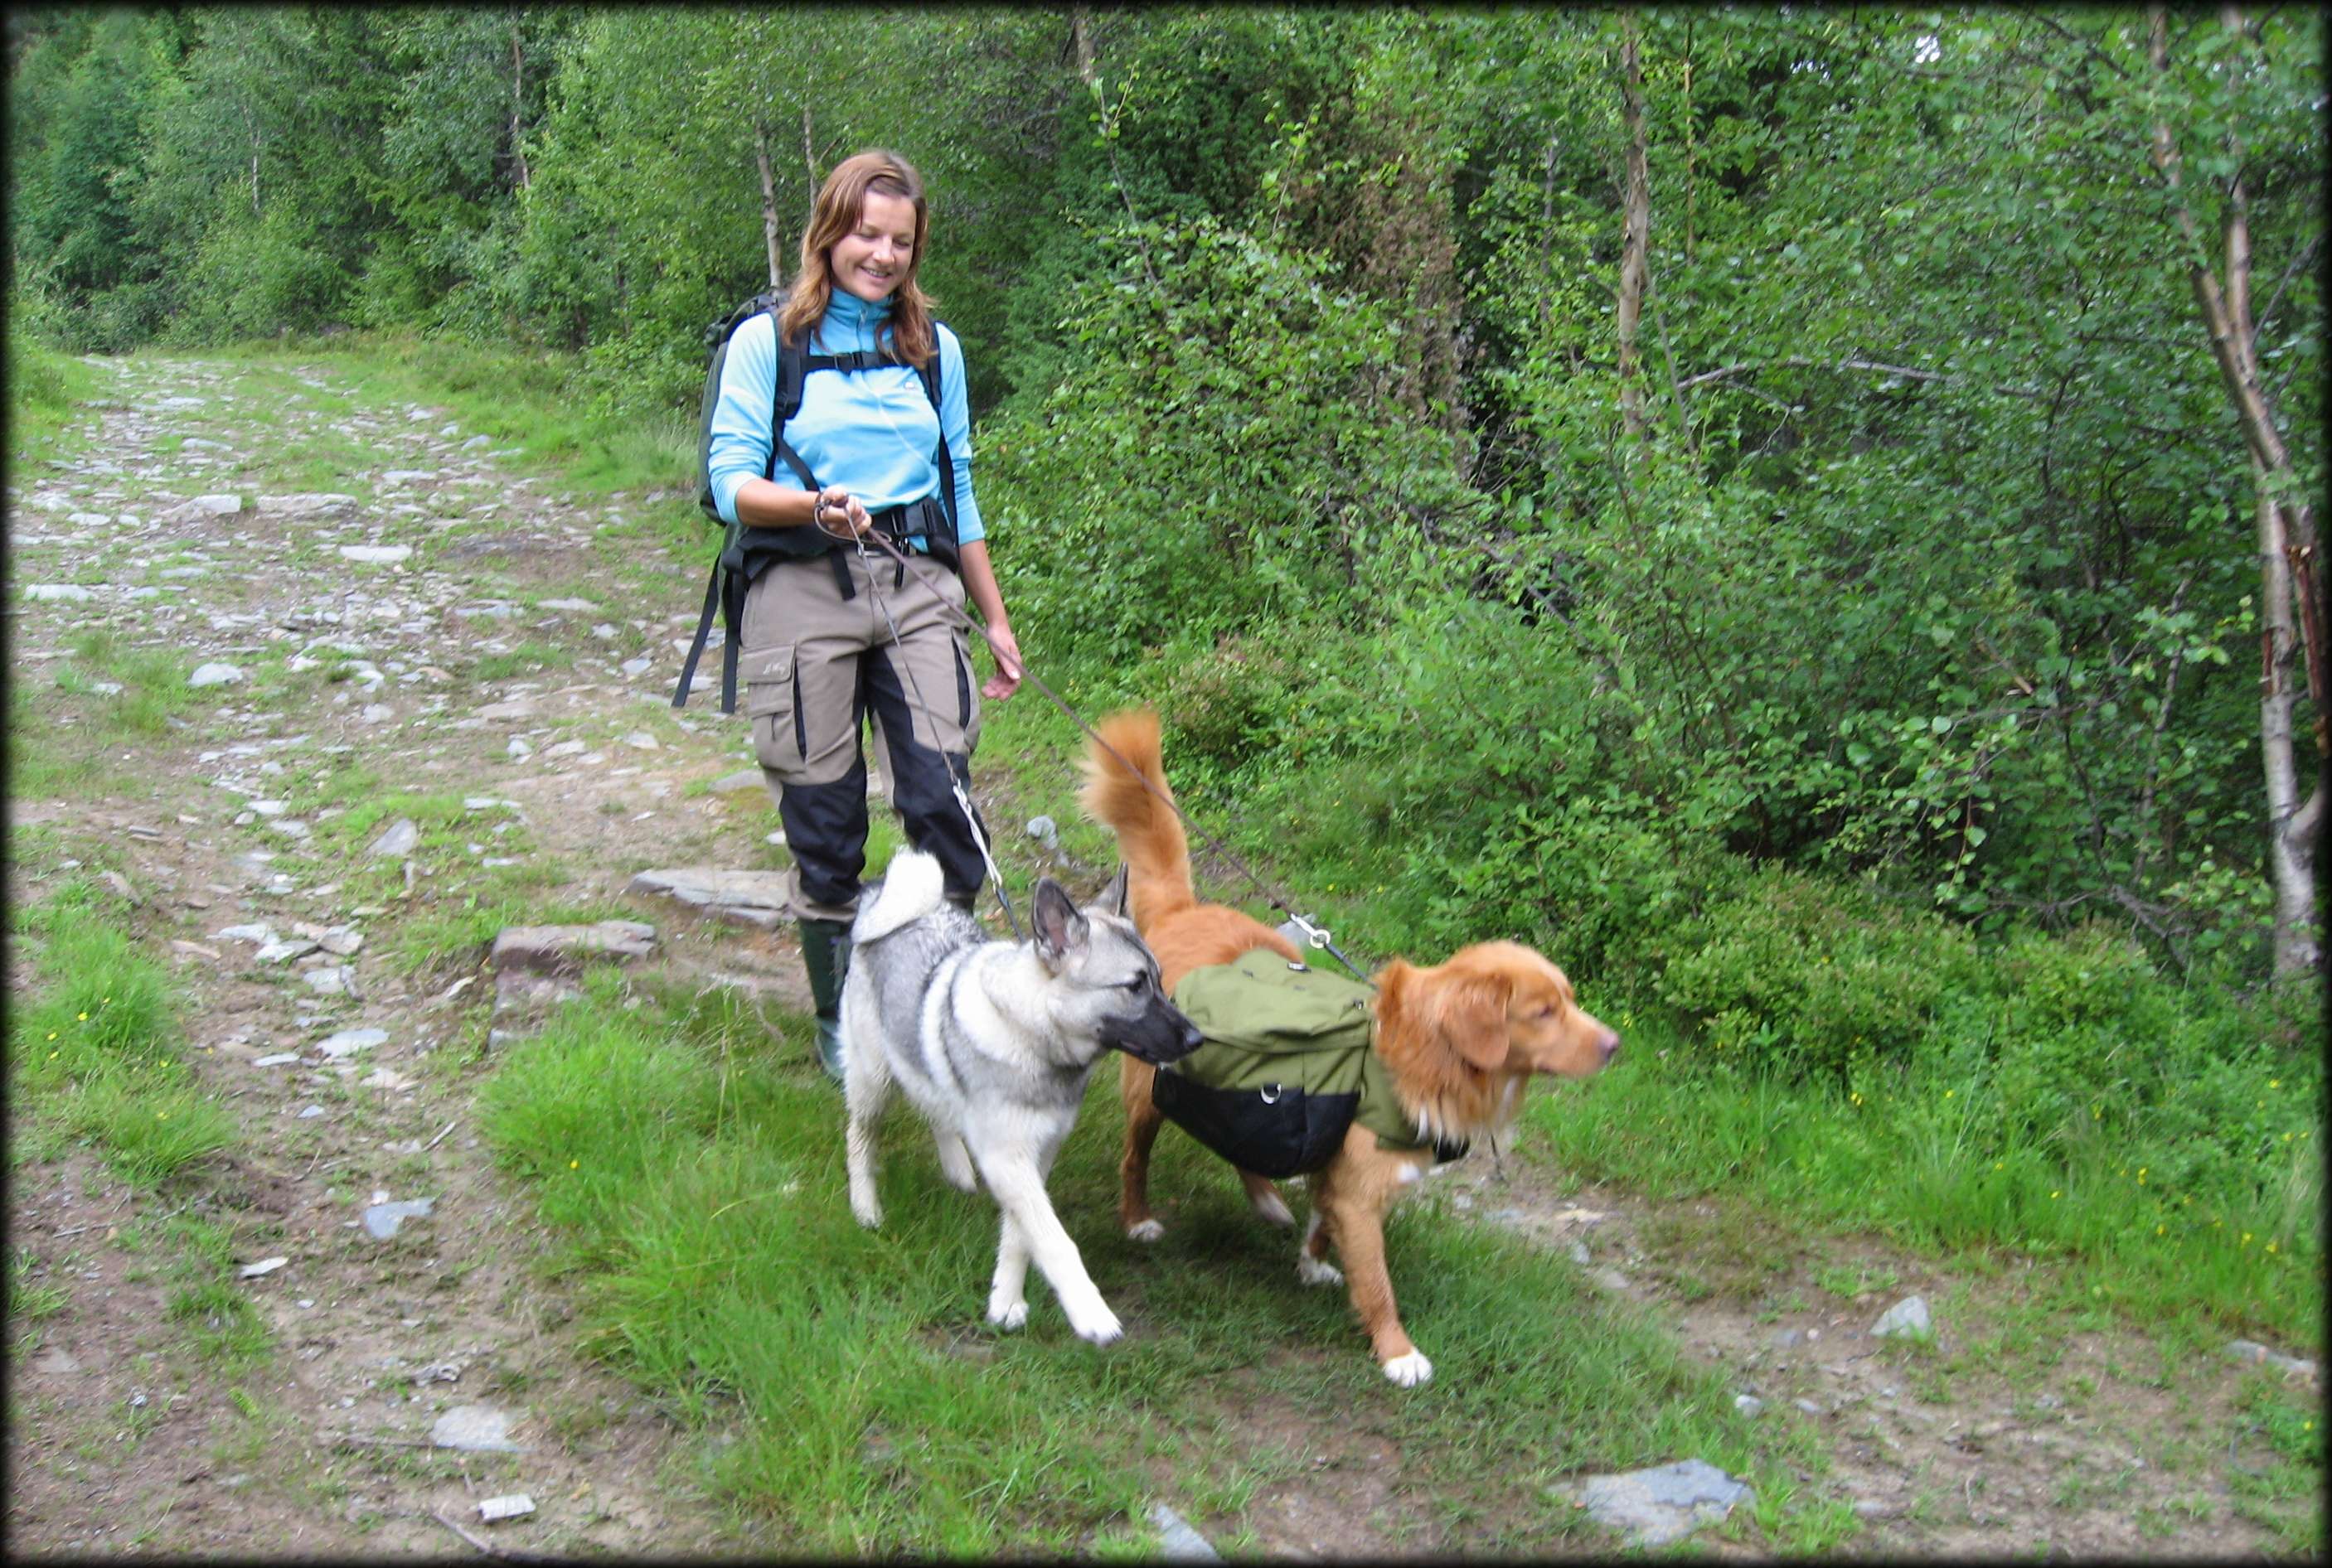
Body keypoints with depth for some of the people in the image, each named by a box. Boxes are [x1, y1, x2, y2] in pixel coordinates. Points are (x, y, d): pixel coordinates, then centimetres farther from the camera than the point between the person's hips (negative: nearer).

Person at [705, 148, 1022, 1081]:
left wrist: (996, 620, 19)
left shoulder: (934, 347, 15)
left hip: (917, 587, 3)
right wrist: (815, 505, -24)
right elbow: (732, 484, -3)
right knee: (823, 821, 1)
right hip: (804, 590, -3)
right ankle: (839, 1020, 17)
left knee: (945, 802, -8)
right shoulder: (766, 341, 4)